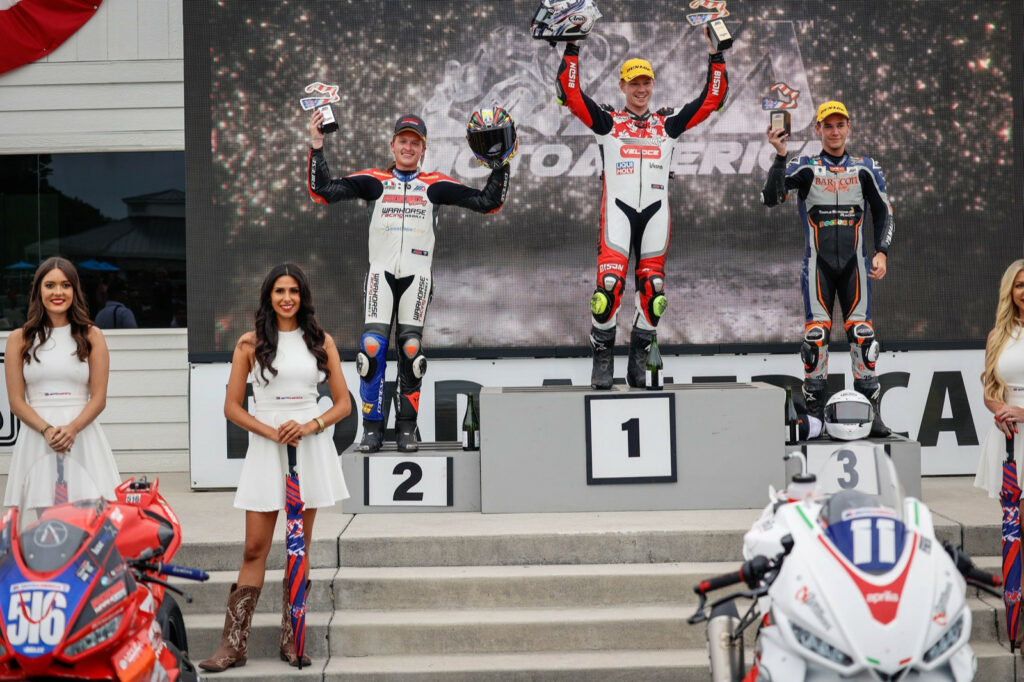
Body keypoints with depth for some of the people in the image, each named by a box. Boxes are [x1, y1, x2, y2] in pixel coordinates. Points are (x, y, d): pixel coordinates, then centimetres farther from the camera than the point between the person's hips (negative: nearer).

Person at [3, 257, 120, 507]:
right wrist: (47, 430, -13)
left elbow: (99, 398, 2)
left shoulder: (91, 336, 7)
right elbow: (16, 402, 3)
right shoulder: (19, 339, 8)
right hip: (36, 437, 0)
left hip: (82, 435, 0)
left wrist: (72, 428, -15)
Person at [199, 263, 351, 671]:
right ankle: (233, 645, 2)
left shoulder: (321, 341, 7)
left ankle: (291, 642, 14)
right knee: (255, 549, -3)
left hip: (311, 447, 1)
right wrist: (273, 433, -14)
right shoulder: (250, 343, 2)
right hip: (265, 449, -1)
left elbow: (343, 403, 7)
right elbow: (232, 407, 1)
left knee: (300, 547, 6)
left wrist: (311, 425, -11)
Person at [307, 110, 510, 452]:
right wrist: (316, 147, -8)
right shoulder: (374, 180, 7)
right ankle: (372, 428, 0)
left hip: (417, 276, 0)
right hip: (381, 273, 0)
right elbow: (323, 191, -1)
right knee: (372, 347, -10)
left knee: (411, 350, -1)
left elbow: (487, 202, 6)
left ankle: (406, 429, 10)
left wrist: (501, 163, -1)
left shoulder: (435, 184, 8)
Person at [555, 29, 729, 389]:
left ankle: (638, 359, 13)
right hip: (617, 208, -3)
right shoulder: (607, 121, 11)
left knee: (652, 287, 0)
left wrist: (715, 56, 11)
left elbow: (712, 99, 16)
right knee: (609, 281, -16)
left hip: (656, 210, 3)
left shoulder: (668, 122, 17)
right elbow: (570, 92, 2)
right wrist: (572, 48, -2)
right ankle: (602, 357, -5)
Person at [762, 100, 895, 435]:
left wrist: (881, 252, -1)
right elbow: (771, 198, -12)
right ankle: (814, 410, 4)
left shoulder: (866, 168, 7)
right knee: (816, 332, -5)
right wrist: (780, 156, -21)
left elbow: (883, 212, 11)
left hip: (854, 262, 1)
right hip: (817, 263, -1)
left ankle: (870, 410, 1)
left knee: (862, 332, -5)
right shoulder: (804, 167, 2)